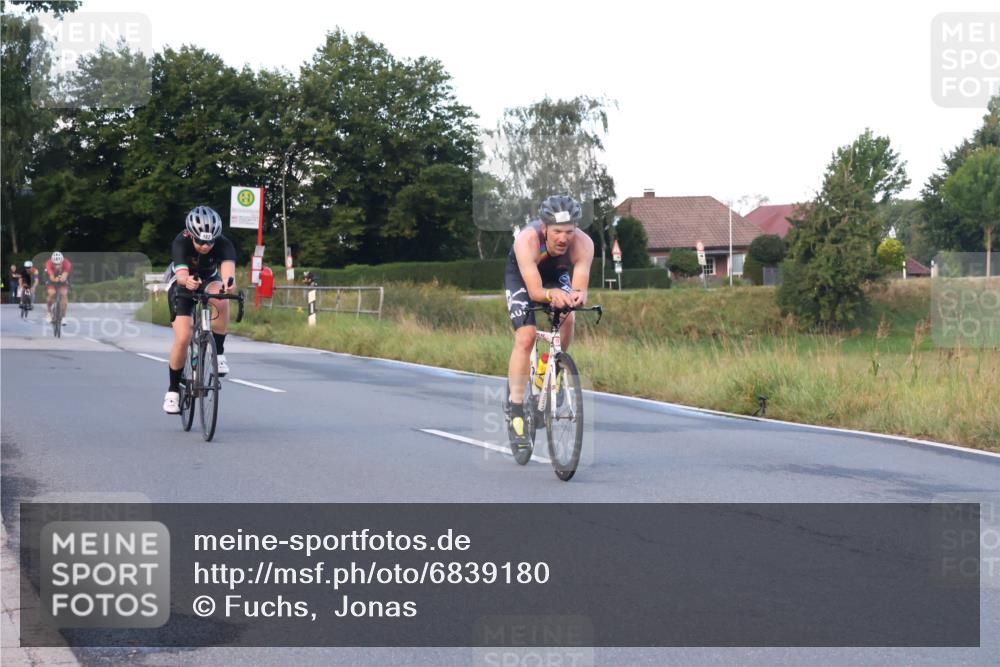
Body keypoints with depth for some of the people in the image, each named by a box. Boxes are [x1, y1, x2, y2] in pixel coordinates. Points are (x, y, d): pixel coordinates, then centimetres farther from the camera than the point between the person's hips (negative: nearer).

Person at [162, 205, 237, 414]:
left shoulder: (223, 244, -30)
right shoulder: (181, 243, -33)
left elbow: (228, 266, -50)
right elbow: (181, 274, -49)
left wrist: (229, 281, -74)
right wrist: (187, 281, -73)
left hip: (209, 281, 1)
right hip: (182, 286, -1)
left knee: (221, 300, -36)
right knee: (183, 338, -18)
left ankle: (218, 352, -18)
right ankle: (173, 389, 2)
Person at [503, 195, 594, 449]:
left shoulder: (583, 244, -34)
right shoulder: (527, 240, -40)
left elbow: (580, 284, -39)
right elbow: (534, 290, -43)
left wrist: (578, 295, -62)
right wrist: (552, 294, -65)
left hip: (558, 275, 3)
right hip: (521, 276, -3)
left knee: (567, 318, -24)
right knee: (525, 338, -18)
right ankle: (514, 409, -11)